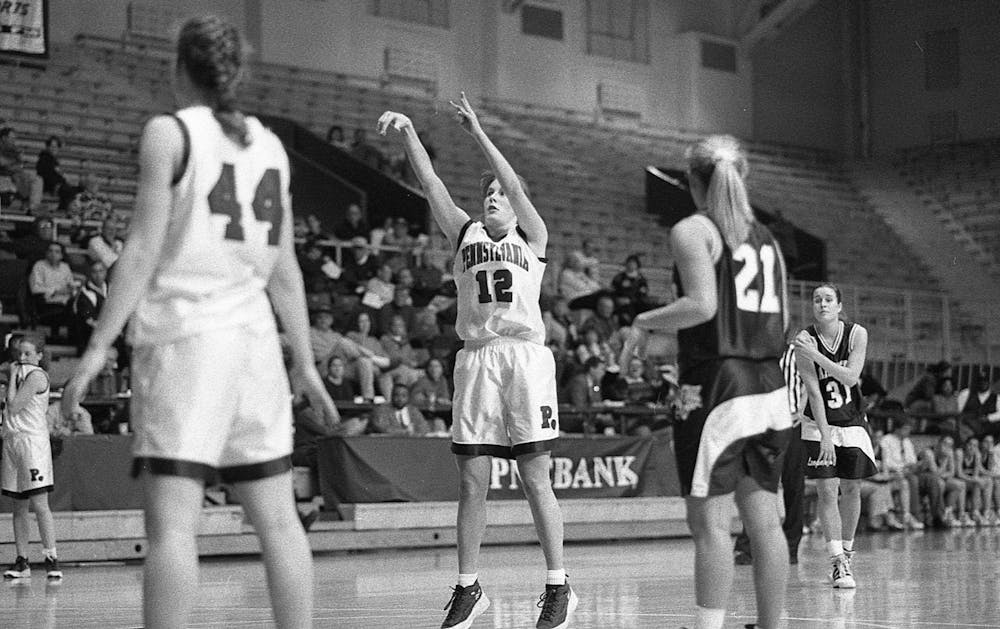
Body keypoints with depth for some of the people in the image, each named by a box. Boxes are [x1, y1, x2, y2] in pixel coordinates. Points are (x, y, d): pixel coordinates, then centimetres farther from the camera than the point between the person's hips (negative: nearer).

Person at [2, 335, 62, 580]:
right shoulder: (21, 374, 17)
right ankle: (21, 562, 12)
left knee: (39, 504, -12)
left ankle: (51, 559, -11)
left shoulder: (36, 376, -8)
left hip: (32, 440, -8)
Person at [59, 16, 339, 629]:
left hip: (184, 332, -5)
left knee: (172, 522, -9)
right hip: (256, 337, 6)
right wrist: (305, 362, 19)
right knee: (278, 518, 9)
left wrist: (99, 345, -9)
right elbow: (286, 269, 14)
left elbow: (145, 250, -9)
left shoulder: (169, 133, -2)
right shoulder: (269, 143, 14)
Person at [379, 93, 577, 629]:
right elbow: (431, 184, 5)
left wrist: (477, 132, -15)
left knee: (536, 479, -3)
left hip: (524, 355, -3)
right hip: (476, 359, 3)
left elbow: (516, 187, -8)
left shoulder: (532, 238, 9)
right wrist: (407, 133, -9)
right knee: (471, 482, 3)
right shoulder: (465, 234, 16)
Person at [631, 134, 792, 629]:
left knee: (709, 521, -7)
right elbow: (782, 319, 14)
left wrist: (647, 321, -2)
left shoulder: (692, 231, -5)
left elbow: (702, 305, -17)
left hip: (717, 388, -7)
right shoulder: (765, 238, 15)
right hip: (769, 388, 7)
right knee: (763, 519, 9)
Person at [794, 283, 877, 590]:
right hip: (819, 425, -2)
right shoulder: (804, 340, -16)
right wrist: (824, 435, -24)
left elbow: (851, 377, -22)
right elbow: (813, 391, -19)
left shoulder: (857, 334, -10)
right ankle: (838, 563, -12)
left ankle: (846, 552, 25)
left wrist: (816, 355, -32)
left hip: (853, 423, 2)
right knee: (827, 491, -11)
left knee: (851, 490, 7)